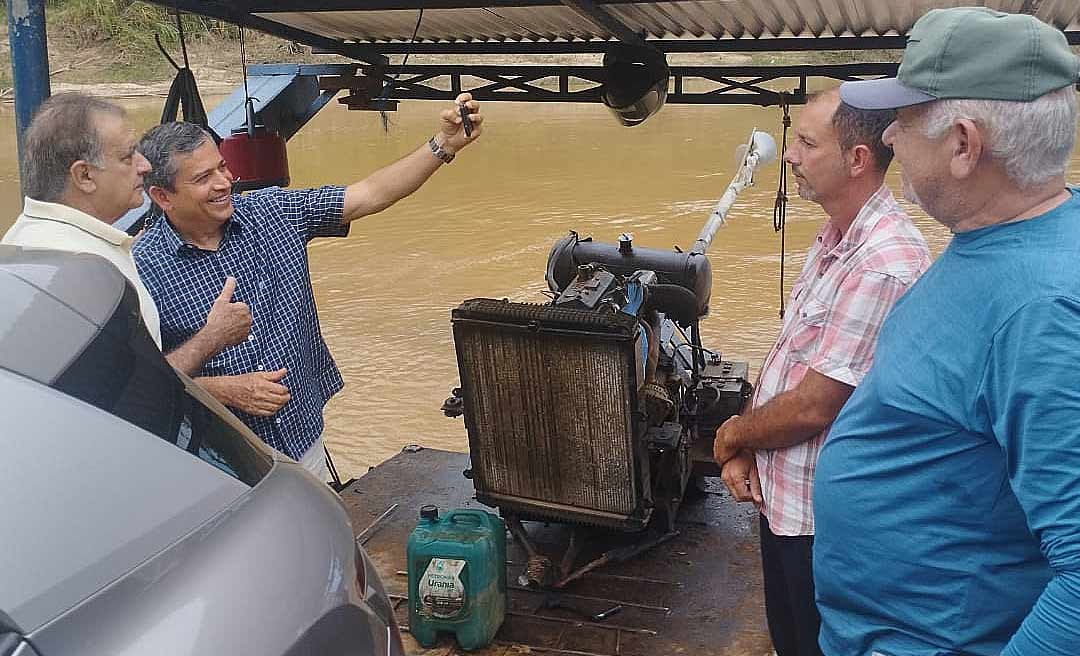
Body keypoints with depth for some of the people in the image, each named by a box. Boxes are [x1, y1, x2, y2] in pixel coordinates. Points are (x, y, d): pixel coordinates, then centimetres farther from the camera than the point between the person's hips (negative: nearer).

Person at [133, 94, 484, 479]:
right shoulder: (142, 271, -14)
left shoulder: (271, 212, -2)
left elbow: (371, 195, -4)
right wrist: (224, 390, -19)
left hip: (304, 437, 5)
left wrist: (444, 144, -13)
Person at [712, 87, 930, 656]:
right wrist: (743, 451, -1)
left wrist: (733, 436, -9)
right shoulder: (835, 238, 6)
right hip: (781, 495, 9)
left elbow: (815, 406, -26)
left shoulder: (885, 264, -27)